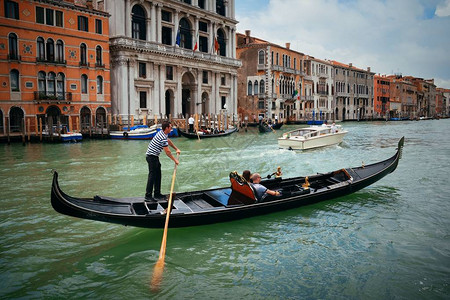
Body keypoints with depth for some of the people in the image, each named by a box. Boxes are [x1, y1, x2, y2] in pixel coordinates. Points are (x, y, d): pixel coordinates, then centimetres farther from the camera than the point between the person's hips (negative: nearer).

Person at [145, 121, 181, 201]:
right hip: (151, 156, -11)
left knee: (158, 175, 14)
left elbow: (169, 141, 26)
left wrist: (176, 149, 27)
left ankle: (157, 193, 21)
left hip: (154, 156, 11)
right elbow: (167, 152, -18)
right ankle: (148, 195, -4)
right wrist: (175, 160, -7)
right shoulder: (163, 138, -22)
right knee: (152, 175, -8)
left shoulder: (162, 133, 8)